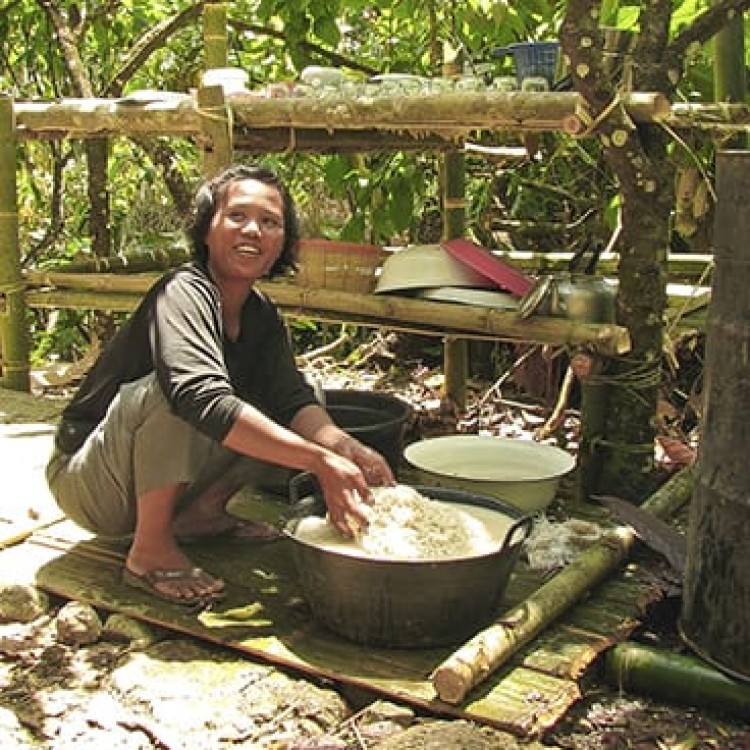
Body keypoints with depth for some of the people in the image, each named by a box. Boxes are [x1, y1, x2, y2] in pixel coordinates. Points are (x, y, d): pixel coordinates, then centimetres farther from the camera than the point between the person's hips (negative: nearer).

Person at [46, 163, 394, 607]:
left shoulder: (263, 316, 2)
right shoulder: (184, 292, -23)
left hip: (163, 484, 7)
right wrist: (321, 463, -45)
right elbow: (204, 399, -40)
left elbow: (292, 399, -11)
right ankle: (150, 551, -21)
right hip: (87, 480, -7)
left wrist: (346, 448, -32)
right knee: (174, 387, -34)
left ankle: (200, 512, 4)